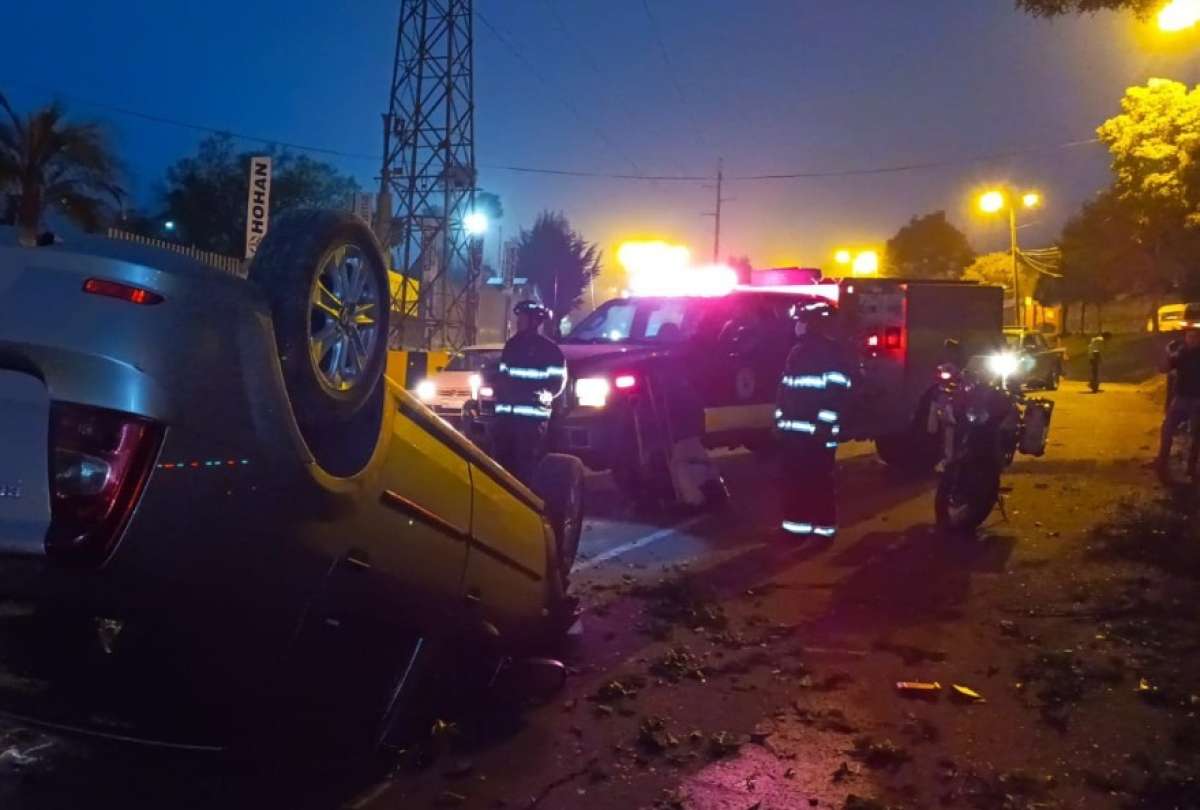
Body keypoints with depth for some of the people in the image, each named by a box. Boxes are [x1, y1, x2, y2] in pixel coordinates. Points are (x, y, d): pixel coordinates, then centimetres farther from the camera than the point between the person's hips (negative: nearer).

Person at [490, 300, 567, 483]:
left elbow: (558, 381, -3)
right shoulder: (512, 345, 20)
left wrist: (544, 395, -19)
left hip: (532, 417, -6)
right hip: (506, 414, 6)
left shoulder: (548, 349, 1)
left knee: (526, 466, -6)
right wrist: (500, 388, 7)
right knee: (500, 461, 6)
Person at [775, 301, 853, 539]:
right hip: (793, 432, 8)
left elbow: (836, 394, -16)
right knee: (793, 478, 11)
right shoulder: (799, 352, 19)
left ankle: (824, 524, 2)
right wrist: (780, 420, 19)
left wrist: (824, 427, -21)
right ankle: (797, 522, 21)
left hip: (816, 434, -8)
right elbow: (785, 391, 24)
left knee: (820, 480, -4)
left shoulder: (831, 355, -9)